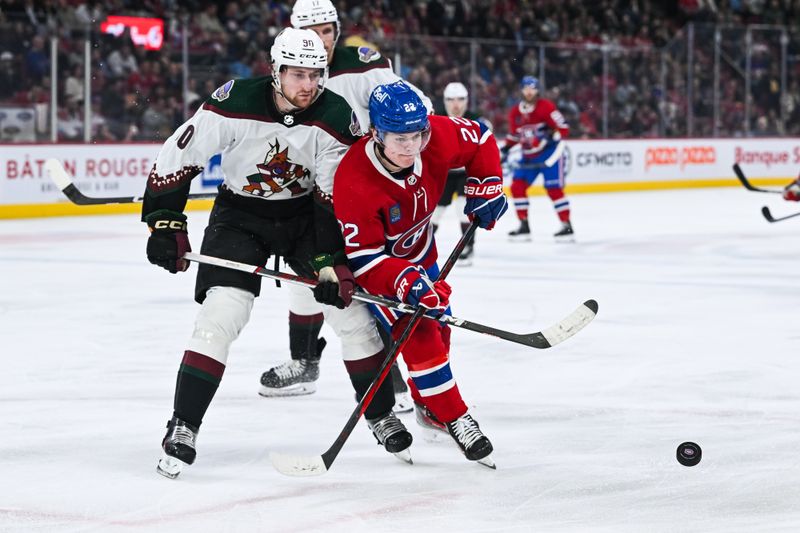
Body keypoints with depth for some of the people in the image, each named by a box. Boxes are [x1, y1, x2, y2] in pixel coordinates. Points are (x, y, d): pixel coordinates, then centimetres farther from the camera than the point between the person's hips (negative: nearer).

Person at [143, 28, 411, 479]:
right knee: (220, 315, -18)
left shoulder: (335, 118, -19)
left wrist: (332, 261, -23)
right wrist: (165, 223, -19)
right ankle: (183, 428, -11)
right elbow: (178, 156, -15)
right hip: (240, 214, -2)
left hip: (306, 214, 2)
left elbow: (337, 199, -16)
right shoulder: (234, 105, -24)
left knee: (351, 309, -3)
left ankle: (382, 416, 16)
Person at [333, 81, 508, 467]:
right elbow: (364, 259, -34)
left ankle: (427, 403, 40)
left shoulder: (437, 137, -26)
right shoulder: (353, 182, -39)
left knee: (438, 329, 16)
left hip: (419, 250, 6)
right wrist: (403, 283, -47)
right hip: (376, 264, -6)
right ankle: (454, 420, 0)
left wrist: (485, 187, -10)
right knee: (417, 337, -15)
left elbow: (479, 140, -3)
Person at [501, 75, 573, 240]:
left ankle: (567, 225, -4)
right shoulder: (515, 113, 5)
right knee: (517, 186, -1)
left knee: (553, 189, -12)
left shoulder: (545, 106, -13)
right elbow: (514, 134, 20)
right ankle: (524, 225, 7)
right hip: (528, 157, 6)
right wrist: (505, 149, 9)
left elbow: (563, 127, -15)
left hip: (549, 153, -6)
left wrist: (554, 135, -32)